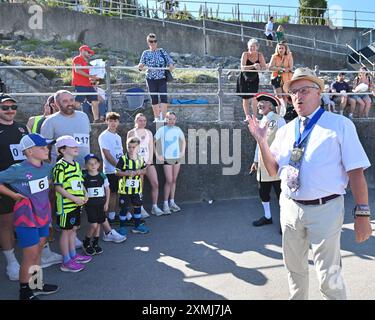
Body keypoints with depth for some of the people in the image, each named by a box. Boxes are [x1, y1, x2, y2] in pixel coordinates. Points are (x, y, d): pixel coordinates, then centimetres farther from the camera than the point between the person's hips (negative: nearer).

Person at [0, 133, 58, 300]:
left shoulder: (46, 167, 1)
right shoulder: (18, 170, -19)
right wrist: (14, 194, -13)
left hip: (43, 216, 7)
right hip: (27, 218, -7)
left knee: (38, 253, 19)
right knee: (30, 256, 3)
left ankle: (36, 284, 36)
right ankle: (25, 292, 21)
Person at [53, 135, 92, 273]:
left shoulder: (76, 164, 11)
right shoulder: (60, 166, -16)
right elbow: (58, 187, -19)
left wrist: (85, 195, 5)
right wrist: (74, 198, -20)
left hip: (77, 204, 8)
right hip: (66, 205, -8)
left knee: (73, 229, 18)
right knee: (66, 231, 2)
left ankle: (73, 255, 33)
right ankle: (66, 262, 14)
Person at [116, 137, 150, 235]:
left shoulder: (141, 159, 3)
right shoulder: (123, 159, -9)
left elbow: (144, 171, 10)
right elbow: (117, 172, -9)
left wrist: (138, 172, -10)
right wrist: (126, 173, -24)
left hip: (137, 188, 5)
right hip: (125, 188, -4)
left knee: (137, 206, 14)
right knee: (124, 208, 4)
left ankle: (137, 226, 29)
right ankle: (122, 227, 19)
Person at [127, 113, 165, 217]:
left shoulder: (149, 132, 13)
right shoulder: (131, 133, 0)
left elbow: (151, 148, 10)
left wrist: (149, 161, -3)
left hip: (148, 162, 4)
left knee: (155, 184, -3)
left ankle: (155, 207, 8)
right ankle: (141, 209, 9)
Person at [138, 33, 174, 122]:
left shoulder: (162, 51, 7)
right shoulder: (146, 53, 8)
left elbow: (169, 60, 1)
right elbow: (141, 64, 4)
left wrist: (170, 65, -22)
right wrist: (140, 66, -20)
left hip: (162, 78, -1)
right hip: (151, 79, 1)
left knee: (163, 97, -12)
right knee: (154, 98, 5)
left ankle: (163, 117, -11)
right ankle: (157, 118, 15)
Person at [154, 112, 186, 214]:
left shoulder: (177, 129, 6)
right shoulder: (162, 130, -5)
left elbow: (183, 141, 20)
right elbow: (153, 142, -4)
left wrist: (183, 152, 9)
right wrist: (157, 155, -8)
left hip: (177, 158, 4)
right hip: (167, 158, -4)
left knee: (174, 180, 9)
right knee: (169, 181, -8)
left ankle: (172, 202, 20)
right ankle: (165, 204, 4)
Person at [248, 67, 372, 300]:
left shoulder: (340, 125, -6)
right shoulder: (285, 131, 8)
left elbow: (356, 172, -9)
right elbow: (274, 171, 9)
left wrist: (362, 213, -12)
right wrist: (262, 142, -3)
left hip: (325, 210, -5)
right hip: (290, 208, 5)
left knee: (329, 278, 4)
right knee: (295, 269, 21)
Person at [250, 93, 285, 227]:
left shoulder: (279, 120, -9)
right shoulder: (261, 122, 13)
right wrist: (256, 160, 19)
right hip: (262, 164, 7)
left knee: (280, 193, 2)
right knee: (263, 191, 15)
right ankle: (267, 216, 33)